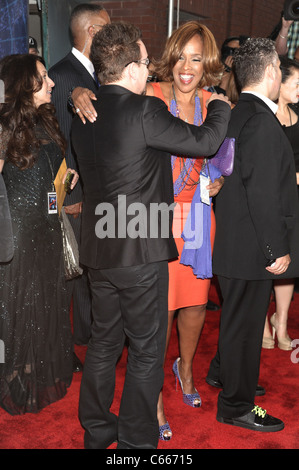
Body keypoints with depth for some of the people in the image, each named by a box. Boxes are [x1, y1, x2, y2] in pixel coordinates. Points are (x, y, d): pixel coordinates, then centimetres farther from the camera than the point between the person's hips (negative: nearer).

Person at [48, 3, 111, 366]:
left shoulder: (97, 73, 12)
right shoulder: (62, 75, -14)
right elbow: (62, 141, -17)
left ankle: (86, 330, 36)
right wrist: (71, 196, -17)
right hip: (77, 194, -8)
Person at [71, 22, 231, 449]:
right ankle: (136, 439, 21)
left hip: (98, 251, 8)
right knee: (146, 350, 8)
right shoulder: (145, 110, -18)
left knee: (104, 341, 20)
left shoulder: (84, 114, 4)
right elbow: (205, 142, -9)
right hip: (140, 253, -7)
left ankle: (96, 430, 35)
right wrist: (220, 107, 11)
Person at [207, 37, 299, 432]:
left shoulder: (236, 115, 9)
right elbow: (262, 193, -25)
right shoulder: (261, 121, -21)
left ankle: (224, 370, 46)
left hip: (233, 237, 10)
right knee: (246, 321, 4)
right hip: (252, 246, -10)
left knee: (237, 314, 25)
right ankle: (236, 405, 21)